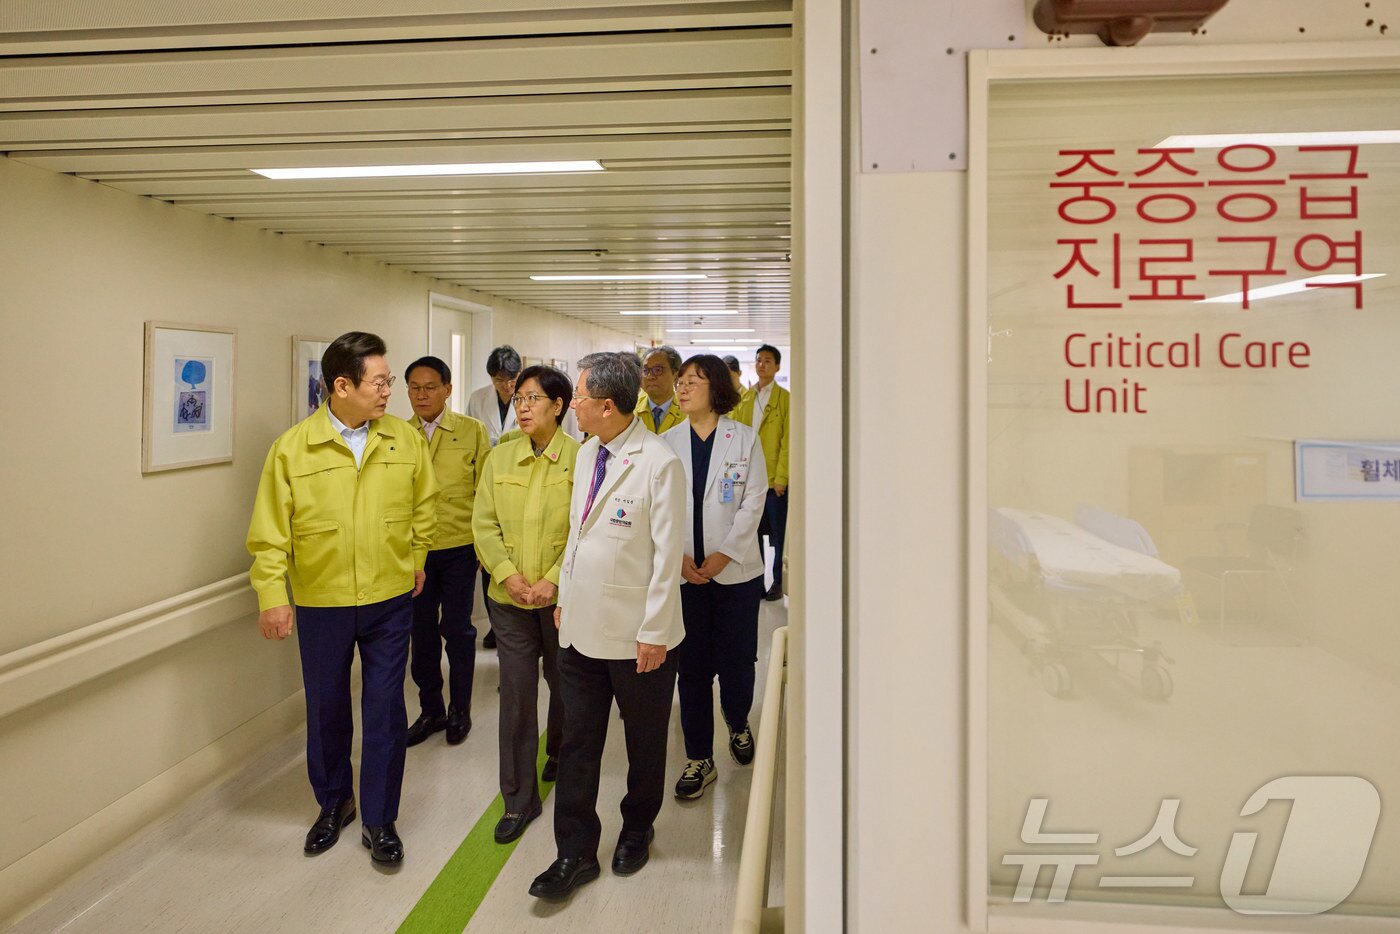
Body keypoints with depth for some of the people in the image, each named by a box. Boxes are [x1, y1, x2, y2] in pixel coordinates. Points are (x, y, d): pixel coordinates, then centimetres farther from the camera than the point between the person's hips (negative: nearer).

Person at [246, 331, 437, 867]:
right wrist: (271, 595, -10)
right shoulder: (293, 447, -9)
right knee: (325, 710, 16)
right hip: (320, 603, 0)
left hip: (389, 601, 1)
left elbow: (424, 503, 11)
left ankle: (380, 821, 22)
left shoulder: (405, 439, -3)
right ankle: (333, 804, 38)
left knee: (385, 711, 6)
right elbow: (271, 531, -6)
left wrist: (416, 556, 11)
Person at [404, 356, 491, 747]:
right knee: (422, 631, 11)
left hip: (459, 547, -2)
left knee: (457, 629, 6)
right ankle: (430, 709, 28)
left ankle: (460, 711, 23)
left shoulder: (472, 431, -2)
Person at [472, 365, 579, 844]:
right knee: (516, 696, 4)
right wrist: (506, 573, -11)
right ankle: (519, 800, 18)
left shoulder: (580, 458, -9)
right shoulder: (500, 458, 2)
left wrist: (554, 579, -17)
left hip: (562, 596, -2)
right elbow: (484, 523, 2)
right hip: (510, 596, 2)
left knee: (565, 683, 17)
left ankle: (559, 754, 46)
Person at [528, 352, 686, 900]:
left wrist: (654, 633, -15)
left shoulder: (659, 464, -18)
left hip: (637, 635, -6)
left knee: (644, 743, 15)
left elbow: (667, 555, -16)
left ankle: (636, 831, 38)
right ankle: (576, 854, 24)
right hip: (582, 628, 6)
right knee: (577, 745, 10)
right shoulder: (586, 454, 7)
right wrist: (564, 598, 15)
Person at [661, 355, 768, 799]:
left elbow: (753, 502, -4)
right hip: (684, 573, 2)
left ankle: (738, 725, 37)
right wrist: (678, 557, -9)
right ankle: (699, 758, 18)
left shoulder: (745, 438, -1)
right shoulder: (667, 443, 5)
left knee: (736, 661, 6)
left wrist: (724, 555, -12)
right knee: (692, 666, 5)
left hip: (736, 570, -1)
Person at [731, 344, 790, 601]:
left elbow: (788, 441, -7)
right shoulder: (743, 399, 12)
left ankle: (778, 582, 15)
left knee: (779, 533, 4)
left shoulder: (786, 399, -2)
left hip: (775, 479, -4)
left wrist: (781, 477, -12)